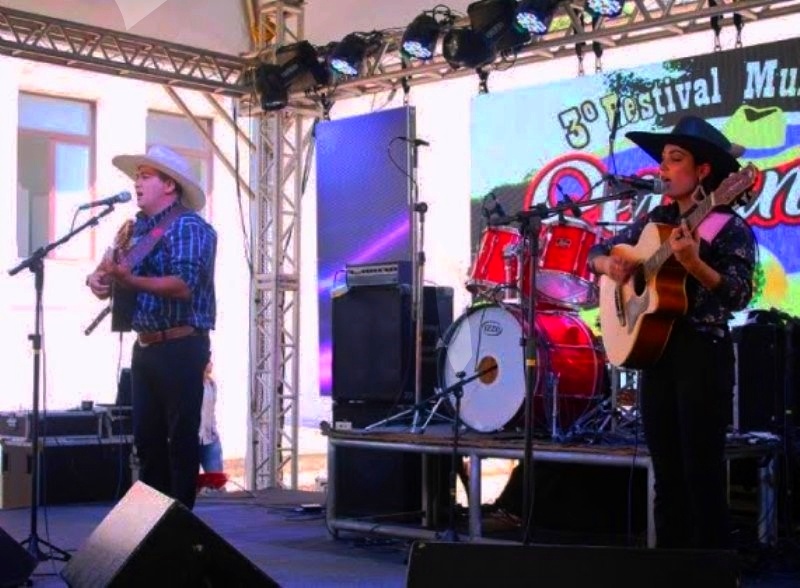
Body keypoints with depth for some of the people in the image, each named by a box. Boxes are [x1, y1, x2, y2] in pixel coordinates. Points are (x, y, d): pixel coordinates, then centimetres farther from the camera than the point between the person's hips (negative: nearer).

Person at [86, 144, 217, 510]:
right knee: (147, 437, 12)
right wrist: (98, 278, -3)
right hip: (145, 346, 9)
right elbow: (110, 267, 20)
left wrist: (130, 281, -33)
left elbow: (183, 286, -23)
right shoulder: (138, 227, 15)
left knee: (181, 437, -2)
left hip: (180, 348, -8)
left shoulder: (189, 226, -11)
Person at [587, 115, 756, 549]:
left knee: (702, 475, -4)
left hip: (703, 355, -6)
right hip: (655, 351, 6)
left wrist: (694, 264, -32)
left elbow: (739, 296, -17)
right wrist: (609, 264, -5)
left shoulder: (729, 228, -7)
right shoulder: (654, 221, 11)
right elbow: (597, 252, 18)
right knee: (666, 475, 12)